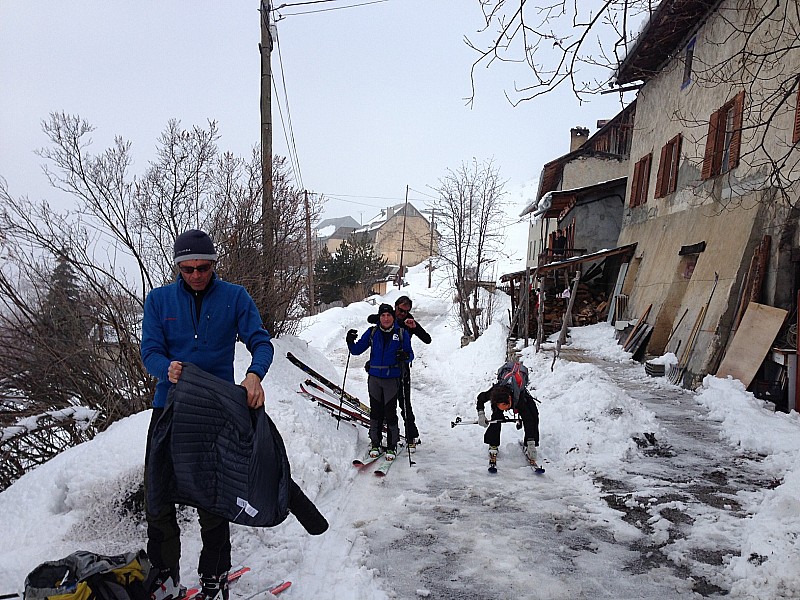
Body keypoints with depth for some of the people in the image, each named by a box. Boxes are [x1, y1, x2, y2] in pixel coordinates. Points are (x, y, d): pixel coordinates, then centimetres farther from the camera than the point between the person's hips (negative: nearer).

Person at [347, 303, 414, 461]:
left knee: (390, 413, -3)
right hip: (374, 378, 2)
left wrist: (405, 356, -17)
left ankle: (392, 447, 9)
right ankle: (375, 444, 20)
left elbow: (410, 354, 5)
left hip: (392, 378, -2)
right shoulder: (372, 332, 5)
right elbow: (357, 350, 9)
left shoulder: (402, 333, 1)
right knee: (375, 412, 7)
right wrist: (350, 342, -11)